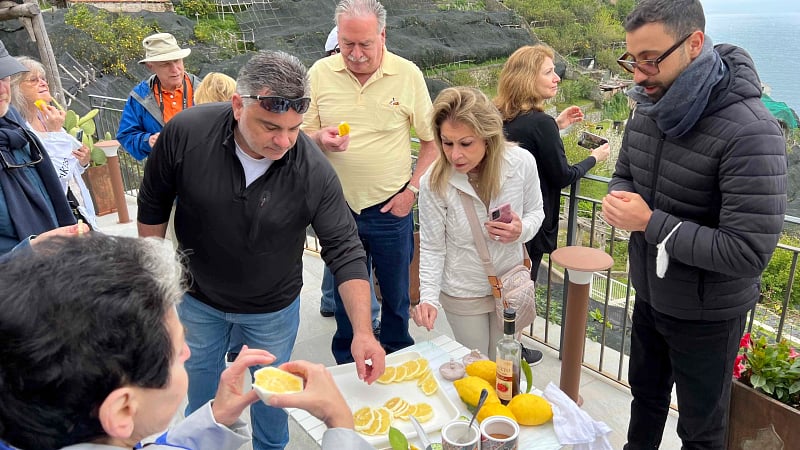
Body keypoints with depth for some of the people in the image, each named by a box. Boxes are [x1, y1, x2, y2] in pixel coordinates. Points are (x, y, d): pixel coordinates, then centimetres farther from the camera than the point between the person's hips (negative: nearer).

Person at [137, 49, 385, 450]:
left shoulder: (315, 171, -29)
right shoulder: (185, 133, -25)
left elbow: (345, 251, -23)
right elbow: (153, 206, -8)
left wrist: (363, 332, -32)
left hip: (273, 307, -1)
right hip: (197, 297, 2)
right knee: (200, 381, 26)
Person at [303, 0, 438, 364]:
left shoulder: (408, 75, -6)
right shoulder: (320, 74, -3)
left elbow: (432, 140, 0)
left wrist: (412, 189, -7)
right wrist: (320, 140, -19)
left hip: (390, 209, -1)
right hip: (338, 206, 2)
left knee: (396, 292, 14)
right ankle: (346, 368, 37)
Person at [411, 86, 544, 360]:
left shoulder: (522, 162, -19)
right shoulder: (434, 183, -24)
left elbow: (535, 212, -1)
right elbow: (432, 248, -13)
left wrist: (522, 230, -23)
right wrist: (428, 298, -25)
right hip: (463, 295, -2)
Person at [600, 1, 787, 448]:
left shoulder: (750, 132, -29)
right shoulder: (650, 110, -5)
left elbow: (749, 253, -31)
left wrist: (651, 223, -27)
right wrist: (619, 199, -14)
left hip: (706, 315, -6)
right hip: (650, 297, 7)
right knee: (646, 396, 29)